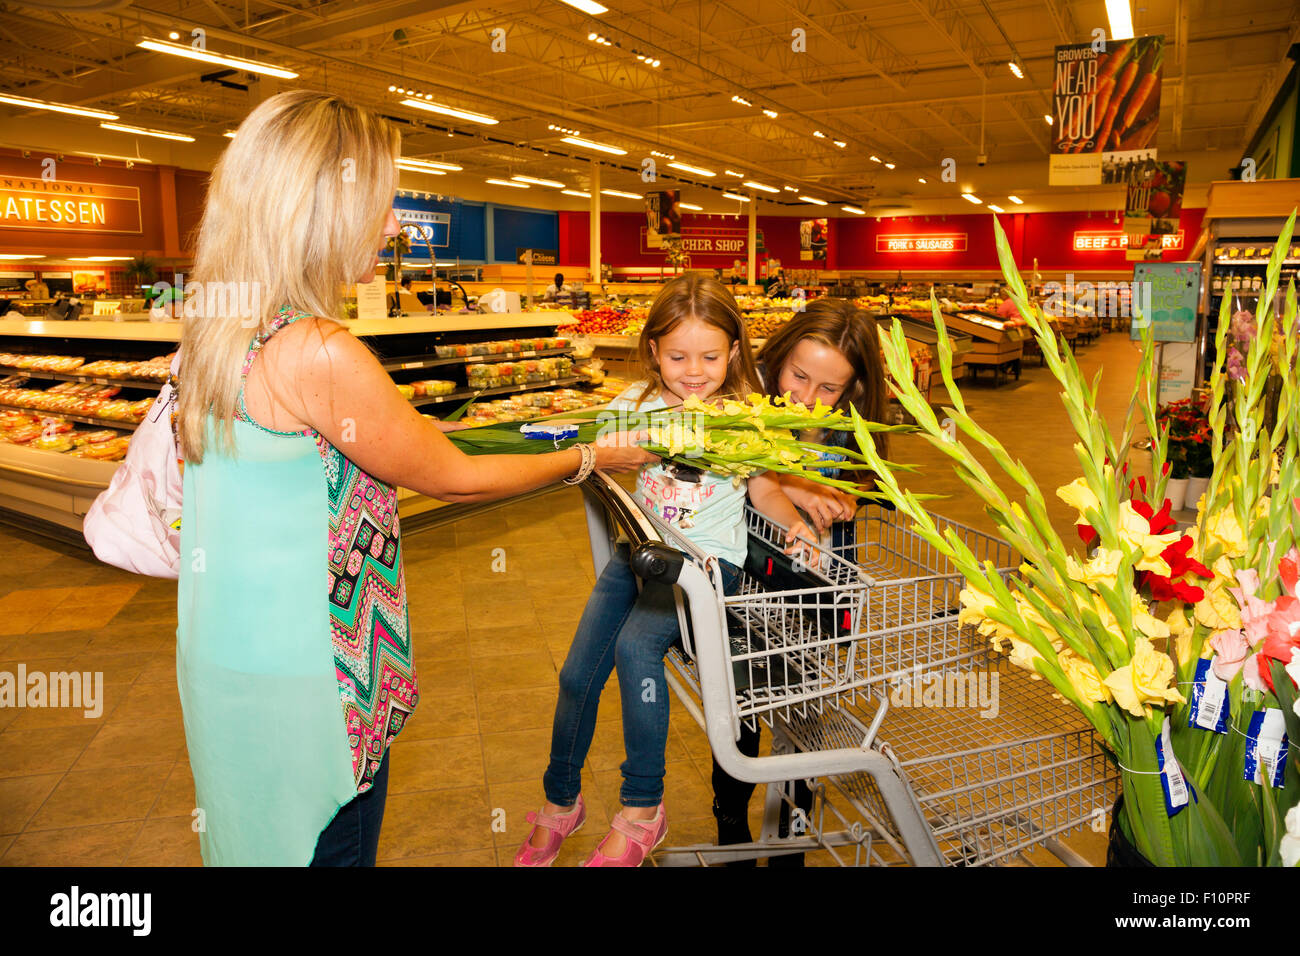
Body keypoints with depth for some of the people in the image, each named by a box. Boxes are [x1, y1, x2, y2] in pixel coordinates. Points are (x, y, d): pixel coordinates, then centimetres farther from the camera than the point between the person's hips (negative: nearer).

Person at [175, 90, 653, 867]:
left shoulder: (219, 330, 1)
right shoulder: (321, 355, -26)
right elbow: (453, 480, -15)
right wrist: (591, 459, -4)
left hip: (227, 652, 9)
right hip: (302, 680, -9)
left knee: (262, 838, 24)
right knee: (328, 846, 12)